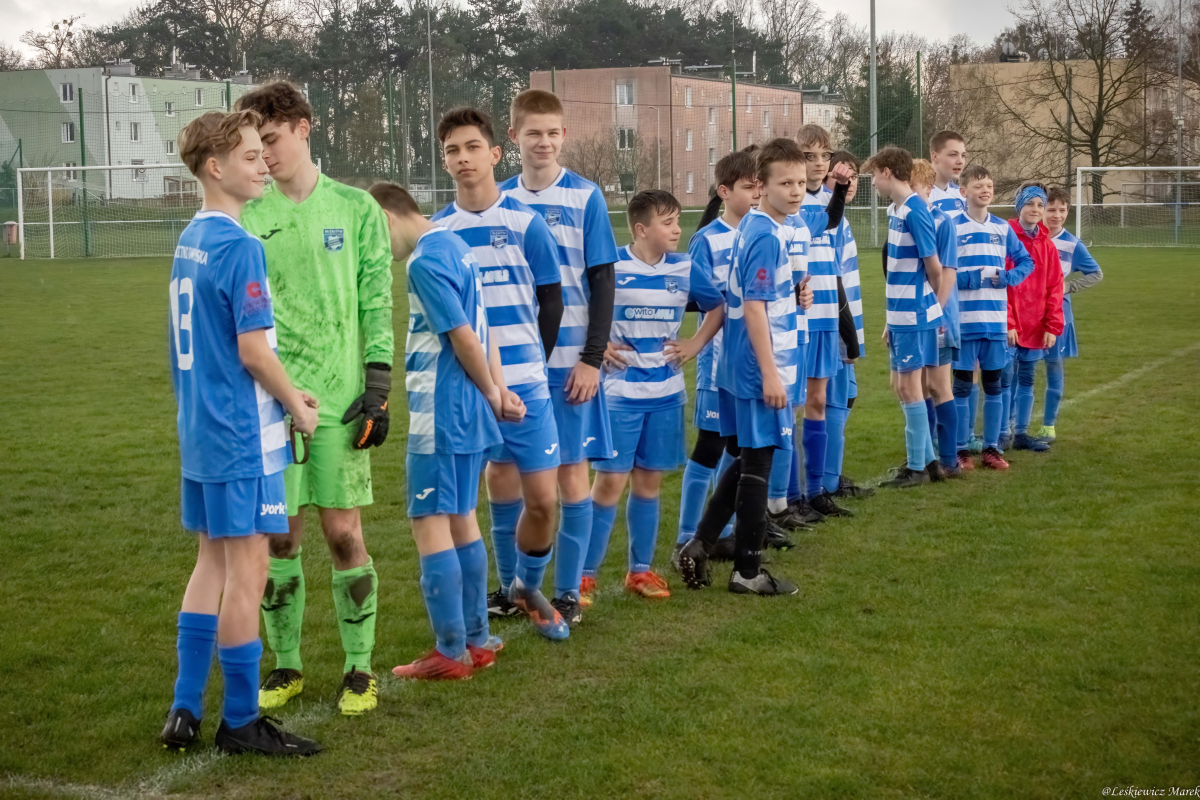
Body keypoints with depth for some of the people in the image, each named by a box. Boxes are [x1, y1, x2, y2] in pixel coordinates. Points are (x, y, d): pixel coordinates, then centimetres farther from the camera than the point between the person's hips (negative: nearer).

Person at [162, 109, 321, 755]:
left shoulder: (187, 242, 11)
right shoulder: (239, 246, -16)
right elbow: (253, 349, -19)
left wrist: (283, 394, 16)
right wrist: (295, 403, -3)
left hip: (198, 432, 9)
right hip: (241, 435, -9)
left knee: (212, 562, 15)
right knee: (246, 569, -1)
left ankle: (185, 711, 19)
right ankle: (240, 721, 8)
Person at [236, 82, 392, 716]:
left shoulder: (355, 208, 3)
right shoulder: (245, 219, 5)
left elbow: (376, 304, 3)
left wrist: (377, 389, -3)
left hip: (339, 400, -1)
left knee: (343, 532, 0)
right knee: (279, 535, 6)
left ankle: (359, 667, 13)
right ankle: (285, 665, 20)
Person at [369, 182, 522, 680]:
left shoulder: (425, 261, -16)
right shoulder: (456, 247, 14)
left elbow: (463, 337, -18)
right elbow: (480, 328, 13)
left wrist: (491, 394, -4)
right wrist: (499, 390, 8)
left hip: (440, 416, -10)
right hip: (470, 414, 10)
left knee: (430, 523, -4)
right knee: (462, 519, 15)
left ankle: (451, 653, 0)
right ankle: (477, 640, 22)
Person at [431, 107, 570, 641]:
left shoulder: (525, 222, -2)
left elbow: (551, 300, 4)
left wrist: (530, 361, 3)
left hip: (525, 384, -1)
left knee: (542, 498, -3)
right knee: (502, 489, 9)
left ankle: (528, 587, 20)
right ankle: (510, 591, 25)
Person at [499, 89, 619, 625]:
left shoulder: (585, 198, -1)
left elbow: (602, 283, -2)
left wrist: (592, 358, -9)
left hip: (569, 360, -3)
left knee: (572, 474, 1)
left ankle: (568, 591, 9)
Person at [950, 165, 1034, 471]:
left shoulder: (1003, 228, 8)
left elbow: (1026, 261, 13)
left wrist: (1006, 278, -4)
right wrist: (973, 278, -15)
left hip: (996, 320, 4)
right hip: (964, 320, -4)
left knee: (993, 385, 9)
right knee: (962, 385, 3)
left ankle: (992, 448, 17)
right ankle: (961, 450, 9)